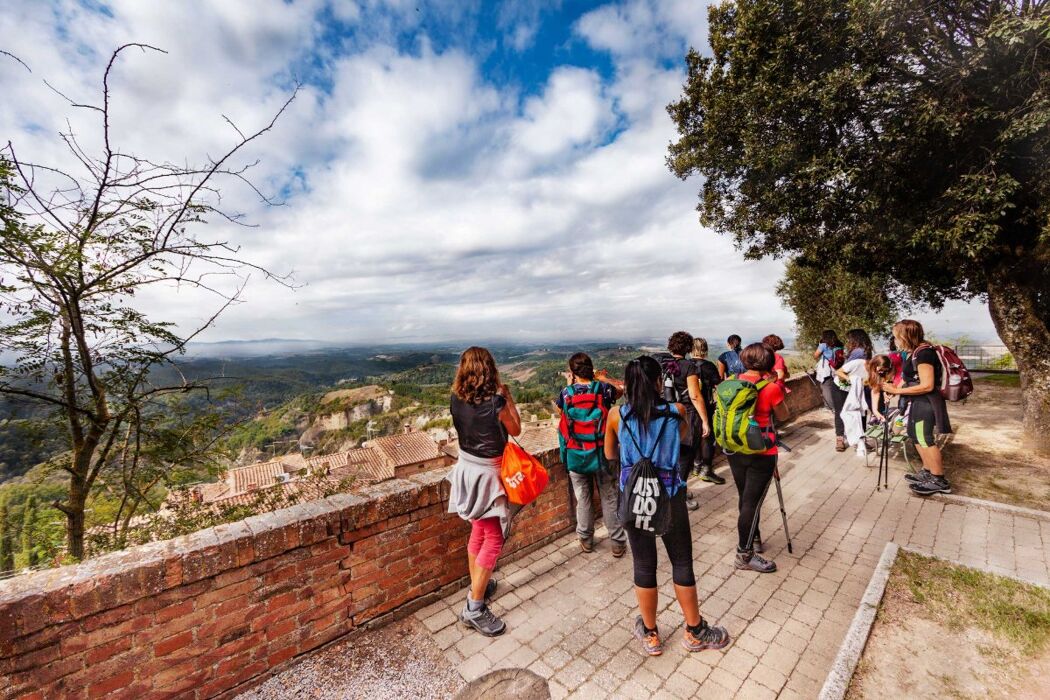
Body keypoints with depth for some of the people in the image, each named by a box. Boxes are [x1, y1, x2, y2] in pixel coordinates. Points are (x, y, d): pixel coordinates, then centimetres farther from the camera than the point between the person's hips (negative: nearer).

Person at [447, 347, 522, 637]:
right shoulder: (495, 402, -24)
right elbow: (515, 430, -7)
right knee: (494, 539, 7)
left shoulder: (457, 400, -7)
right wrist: (507, 397, -2)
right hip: (487, 474, -7)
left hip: (466, 468, 7)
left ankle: (477, 587, 40)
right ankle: (474, 608, 15)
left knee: (479, 531, 23)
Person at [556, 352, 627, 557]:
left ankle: (586, 540, 31)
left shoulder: (567, 392, -10)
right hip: (602, 452, 0)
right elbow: (620, 391, 14)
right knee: (609, 497, 14)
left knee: (583, 497, 16)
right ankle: (618, 542, 24)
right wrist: (604, 378, 27)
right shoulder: (604, 388, -10)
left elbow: (559, 409, 13)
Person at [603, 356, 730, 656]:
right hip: (670, 497, 0)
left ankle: (650, 635, 36)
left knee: (644, 566, 16)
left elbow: (610, 455, 6)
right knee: (682, 564, 19)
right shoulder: (676, 412, -10)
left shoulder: (616, 415, -10)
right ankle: (695, 633, 40)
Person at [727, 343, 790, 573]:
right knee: (752, 502, 4)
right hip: (761, 454, -5)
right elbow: (783, 416, 1)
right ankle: (744, 555, 15)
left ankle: (754, 540, 39)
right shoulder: (771, 388, -15)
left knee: (745, 499, 20)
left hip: (734, 451, 5)